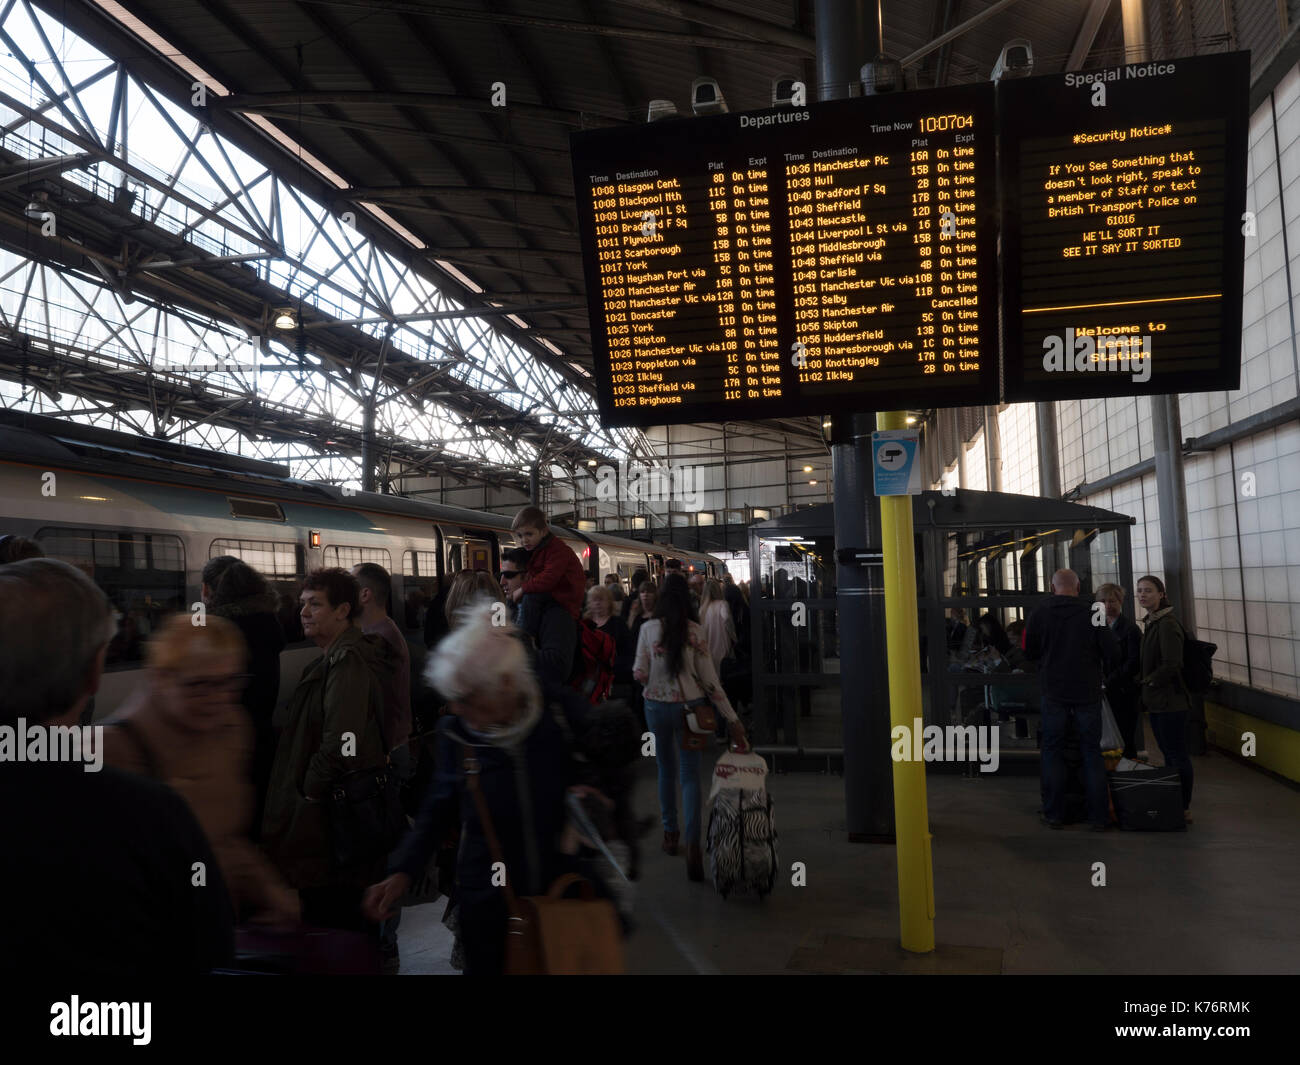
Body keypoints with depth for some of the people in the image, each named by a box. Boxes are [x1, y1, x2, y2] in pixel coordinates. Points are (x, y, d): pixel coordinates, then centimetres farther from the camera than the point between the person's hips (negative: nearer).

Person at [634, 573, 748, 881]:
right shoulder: (695, 631, -9)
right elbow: (709, 679, -8)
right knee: (690, 774, 4)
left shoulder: (648, 629, -9)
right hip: (689, 706, -1)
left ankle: (670, 833, 29)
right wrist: (732, 719, -3)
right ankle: (692, 842, -12)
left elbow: (640, 674, -8)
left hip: (657, 705, 1)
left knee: (666, 770, 19)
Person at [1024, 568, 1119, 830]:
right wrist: (1100, 673, 15)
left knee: (1053, 751, 10)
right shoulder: (1092, 614, -7)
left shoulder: (1039, 614, -5)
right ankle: (1098, 816, 11)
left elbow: (1029, 651, 3)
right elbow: (1112, 652, -5)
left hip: (1054, 691, 0)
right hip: (1088, 691, 0)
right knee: (1092, 751, 10)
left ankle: (1054, 813, 11)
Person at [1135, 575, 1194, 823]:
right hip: (1156, 701, 10)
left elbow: (1172, 665, -21)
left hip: (1170, 701, -10)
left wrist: (1148, 681, -11)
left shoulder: (1167, 624, -16)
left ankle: (1184, 809, 6)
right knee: (1168, 753, 14)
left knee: (1177, 755, -2)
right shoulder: (1150, 623, 14)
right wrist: (1142, 680, 11)